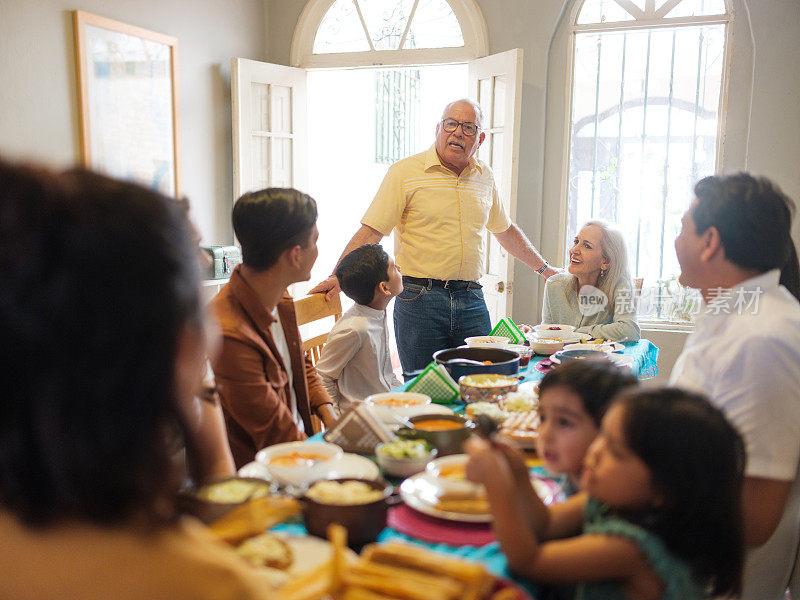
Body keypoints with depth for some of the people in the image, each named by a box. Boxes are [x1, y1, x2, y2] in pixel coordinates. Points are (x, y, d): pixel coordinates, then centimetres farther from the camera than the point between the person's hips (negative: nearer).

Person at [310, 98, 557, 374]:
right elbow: (371, 231, -8)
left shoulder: (484, 176, 13)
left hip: (471, 300, 4)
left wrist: (544, 268, 30)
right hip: (419, 298, -4)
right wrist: (338, 276, -20)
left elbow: (505, 229, 27)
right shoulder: (404, 171, -3)